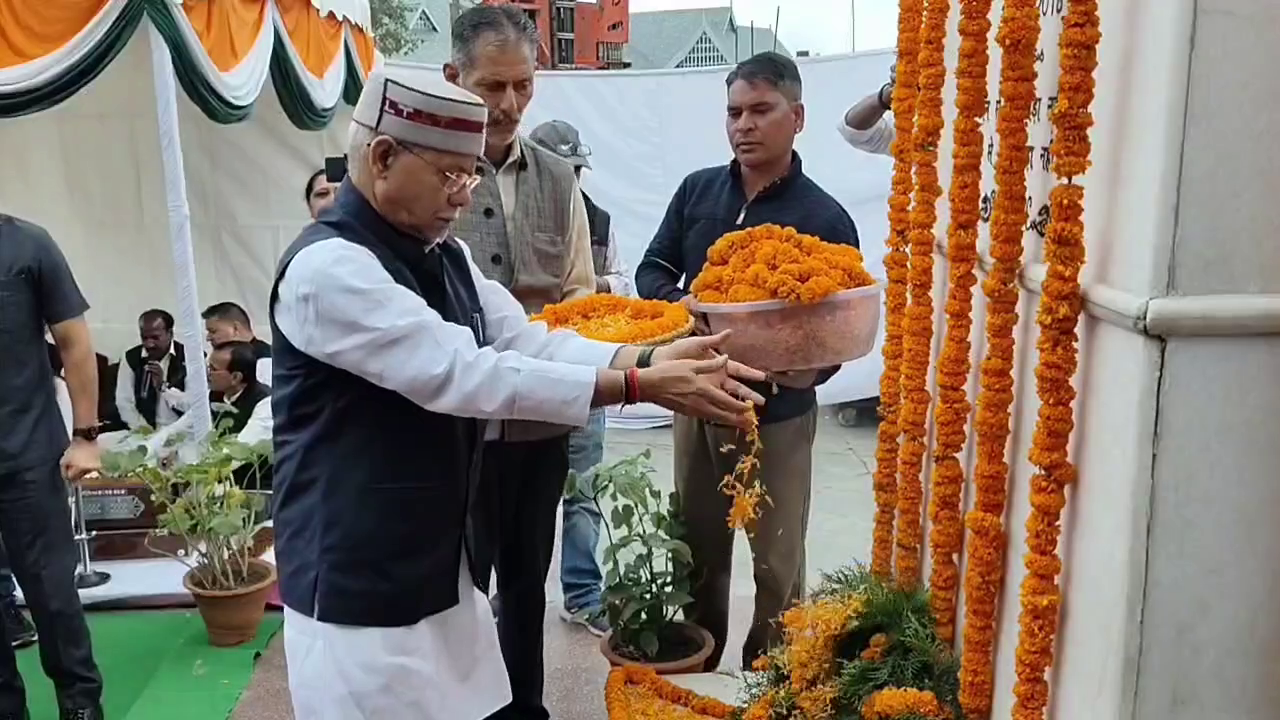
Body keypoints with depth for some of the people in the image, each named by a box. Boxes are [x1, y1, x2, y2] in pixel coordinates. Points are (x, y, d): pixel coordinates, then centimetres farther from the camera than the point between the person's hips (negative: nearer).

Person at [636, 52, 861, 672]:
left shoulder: (825, 219, -8)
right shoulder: (696, 191, 3)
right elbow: (651, 271, 6)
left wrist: (811, 370, -27)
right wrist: (679, 304, -16)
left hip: (778, 414, -3)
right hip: (697, 401, 4)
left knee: (778, 565, 9)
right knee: (699, 551, 18)